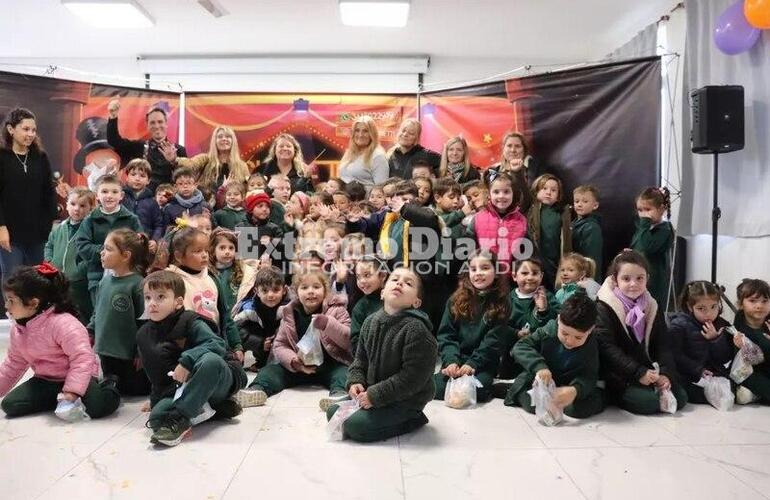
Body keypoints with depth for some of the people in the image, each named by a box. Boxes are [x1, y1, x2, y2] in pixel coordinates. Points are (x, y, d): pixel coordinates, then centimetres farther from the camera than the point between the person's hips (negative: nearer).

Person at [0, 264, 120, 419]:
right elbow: (14, 363, 16)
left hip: (76, 377, -8)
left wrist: (71, 390, -33)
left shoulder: (63, 323, -26)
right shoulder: (18, 328, 3)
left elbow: (82, 358, -29)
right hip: (45, 380, 8)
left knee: (99, 406, -32)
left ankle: (109, 386, 2)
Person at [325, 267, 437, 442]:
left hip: (405, 399, -7)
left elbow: (413, 377, -25)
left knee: (354, 425, -19)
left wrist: (375, 395, -22)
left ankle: (412, 420, -2)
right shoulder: (371, 321, -1)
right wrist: (355, 382, -8)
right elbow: (361, 358, 11)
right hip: (372, 391, 8)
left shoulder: (416, 329, -24)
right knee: (333, 412, 7)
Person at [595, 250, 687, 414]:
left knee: (680, 397, -10)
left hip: (649, 372, 6)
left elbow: (663, 345, 6)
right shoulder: (604, 308, -8)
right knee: (647, 401, -27)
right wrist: (638, 373, -20)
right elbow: (607, 347, -16)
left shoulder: (652, 307, 11)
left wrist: (665, 373, -11)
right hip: (618, 377, -6)